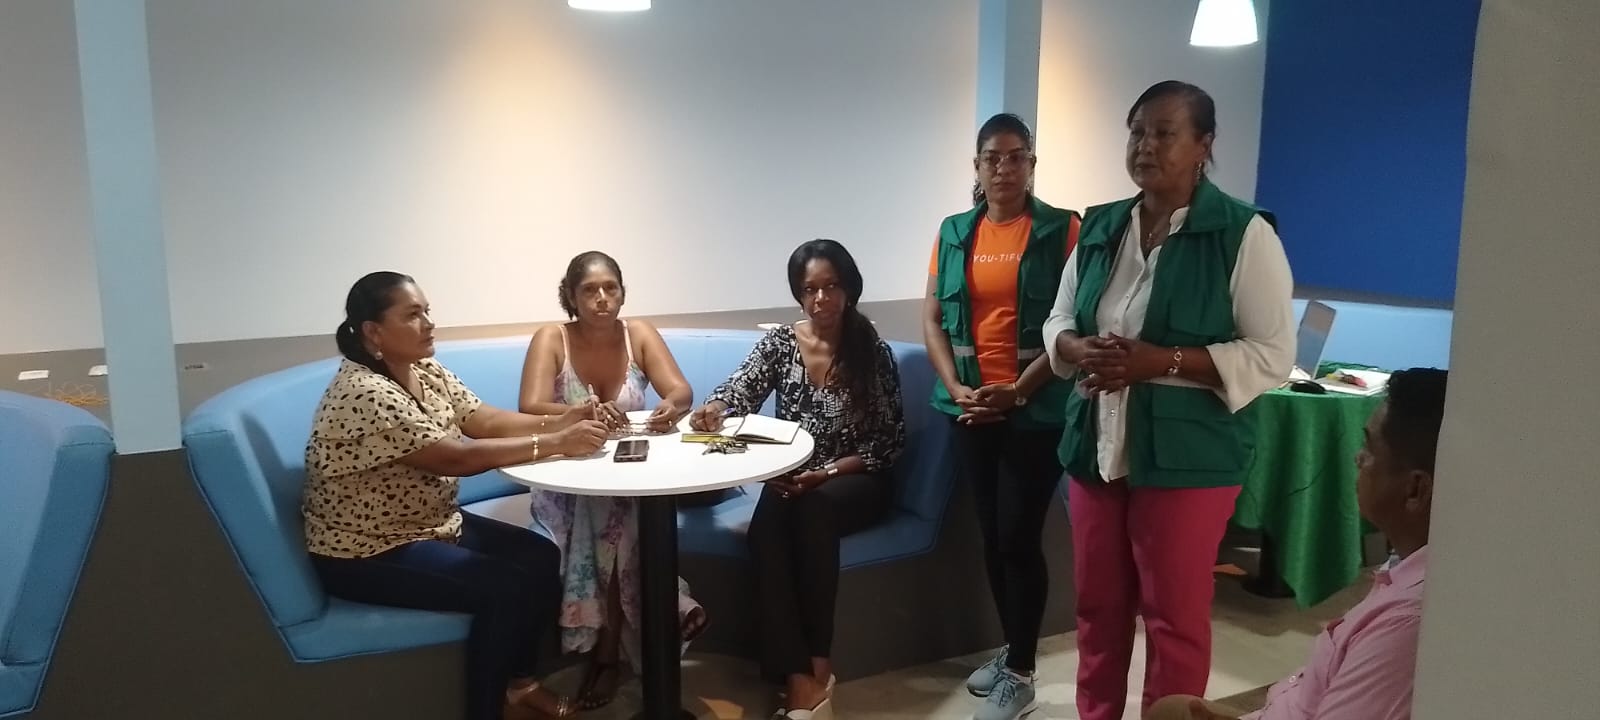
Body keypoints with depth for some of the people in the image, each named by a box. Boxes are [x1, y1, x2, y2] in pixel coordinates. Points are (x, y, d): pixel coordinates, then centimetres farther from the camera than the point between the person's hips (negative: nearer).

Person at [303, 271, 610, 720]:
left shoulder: (428, 373, 3)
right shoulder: (365, 394, -26)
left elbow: (487, 420, -2)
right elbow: (458, 459, -31)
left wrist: (561, 422, -19)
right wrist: (555, 443, -32)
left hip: (432, 524, 9)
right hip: (367, 554, -9)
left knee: (543, 558, -3)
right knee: (509, 586, -20)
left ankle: (517, 682, 14)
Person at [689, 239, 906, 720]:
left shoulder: (873, 352, -6)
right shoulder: (779, 343, 2)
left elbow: (889, 443, -6)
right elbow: (740, 391, -11)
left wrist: (825, 473, -18)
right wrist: (713, 410, -35)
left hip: (856, 483, -2)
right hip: (792, 479, 3)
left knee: (813, 507, -36)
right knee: (768, 521, -31)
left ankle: (816, 667, -26)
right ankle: (800, 678, -34)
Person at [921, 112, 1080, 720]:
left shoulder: (1062, 230, -4)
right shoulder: (954, 232, 7)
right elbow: (932, 319, 6)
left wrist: (1017, 391, -16)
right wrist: (957, 389, -7)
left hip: (1036, 411, -4)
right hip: (970, 409, 4)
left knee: (1020, 538, -2)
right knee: (991, 535, 13)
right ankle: (1010, 649, 30)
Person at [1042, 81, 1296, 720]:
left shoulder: (1244, 233, -9)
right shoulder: (1100, 227, 8)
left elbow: (1272, 355, -11)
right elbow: (1058, 320, 14)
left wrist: (1161, 361, -21)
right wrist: (1077, 349, -10)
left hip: (1186, 454, -5)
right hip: (1097, 446, 5)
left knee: (1174, 615, 6)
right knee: (1097, 605, 16)